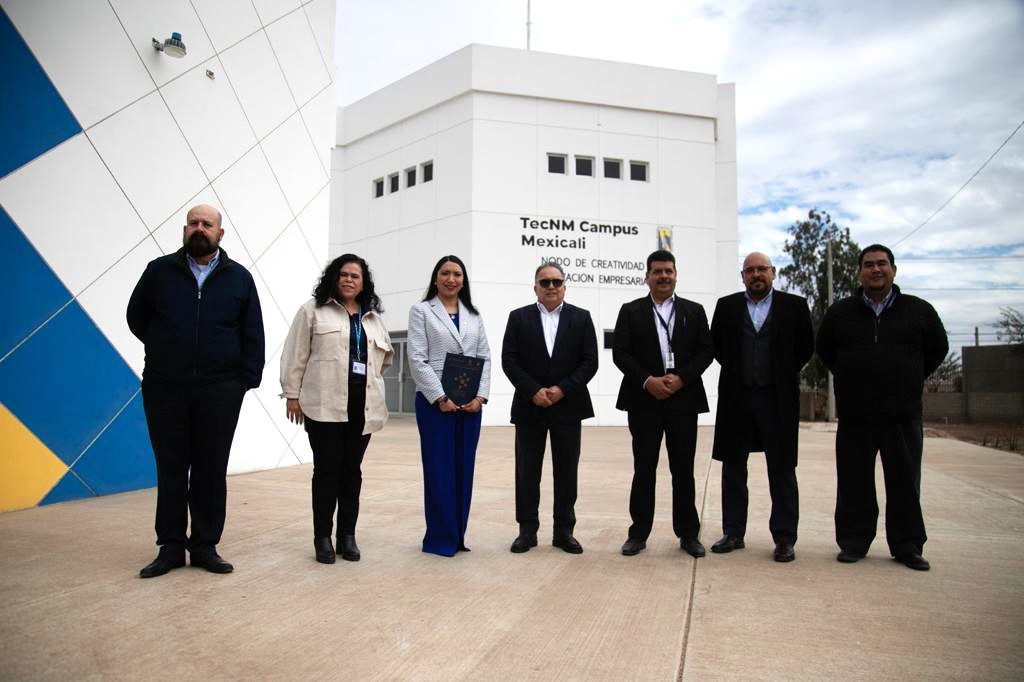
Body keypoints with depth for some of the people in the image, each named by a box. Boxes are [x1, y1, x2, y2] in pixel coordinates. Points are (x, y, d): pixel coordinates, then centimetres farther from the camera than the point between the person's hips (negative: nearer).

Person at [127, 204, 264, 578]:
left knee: (212, 470, 6)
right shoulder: (159, 270, 5)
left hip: (219, 392, 0)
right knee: (170, 469, 7)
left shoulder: (239, 277, 5)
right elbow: (137, 316, 17)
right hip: (165, 389, 1)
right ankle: (170, 547, 18)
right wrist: (164, 349, 11)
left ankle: (205, 546, 16)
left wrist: (248, 378, -2)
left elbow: (253, 335, 5)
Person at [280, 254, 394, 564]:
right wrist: (292, 394, -4)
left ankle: (347, 535, 17)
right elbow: (295, 355, 0)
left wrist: (369, 376, 12)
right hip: (324, 404, -4)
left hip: (362, 405, 4)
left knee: (352, 469, 8)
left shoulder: (373, 317, 16)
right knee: (327, 469, -1)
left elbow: (385, 355, 25)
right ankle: (322, 537, 10)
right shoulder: (313, 310, 3)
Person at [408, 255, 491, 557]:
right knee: (439, 470, 0)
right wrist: (440, 398, -14)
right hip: (435, 402, -4)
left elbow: (485, 358, 9)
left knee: (464, 469, 7)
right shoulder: (421, 311, 1)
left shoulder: (474, 315, 14)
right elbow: (417, 360, -7)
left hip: (470, 403, 4)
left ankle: (458, 535, 18)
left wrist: (480, 396, -5)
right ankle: (440, 538, 11)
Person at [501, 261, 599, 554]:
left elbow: (590, 362, -1)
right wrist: (533, 391, -13)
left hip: (567, 406, 0)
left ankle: (564, 531, 17)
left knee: (566, 472, 7)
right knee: (527, 472, 5)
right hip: (529, 406, 0)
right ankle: (527, 530, 16)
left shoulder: (581, 318, 5)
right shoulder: (518, 317, 4)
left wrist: (562, 389, -12)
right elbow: (509, 360, -3)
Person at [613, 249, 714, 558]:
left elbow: (706, 351, 4)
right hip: (644, 400, -1)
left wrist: (681, 378, -11)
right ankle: (639, 533, 14)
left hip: (684, 399, 1)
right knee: (643, 469, 5)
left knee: (683, 469, 6)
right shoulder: (630, 311, 6)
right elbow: (620, 353, -1)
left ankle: (688, 533, 18)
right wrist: (648, 381, -13)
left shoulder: (694, 310, 10)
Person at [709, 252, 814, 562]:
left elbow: (806, 348, 7)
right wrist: (735, 372, 10)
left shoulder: (794, 305, 3)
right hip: (736, 397, 2)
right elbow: (716, 346, 13)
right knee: (733, 467, 8)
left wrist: (783, 375, 8)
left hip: (778, 398, -2)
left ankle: (784, 538, 11)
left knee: (782, 469, 3)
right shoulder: (726, 305, 6)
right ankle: (733, 533, 18)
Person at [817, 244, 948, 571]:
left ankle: (907, 546, 18)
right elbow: (824, 350, 17)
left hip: (903, 415, 0)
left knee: (905, 484, 6)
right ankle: (853, 543, 15)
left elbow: (937, 349, 14)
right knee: (854, 483, 5)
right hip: (854, 416, 1)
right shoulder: (840, 312, 7)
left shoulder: (919, 310, 5)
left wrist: (909, 381, 12)